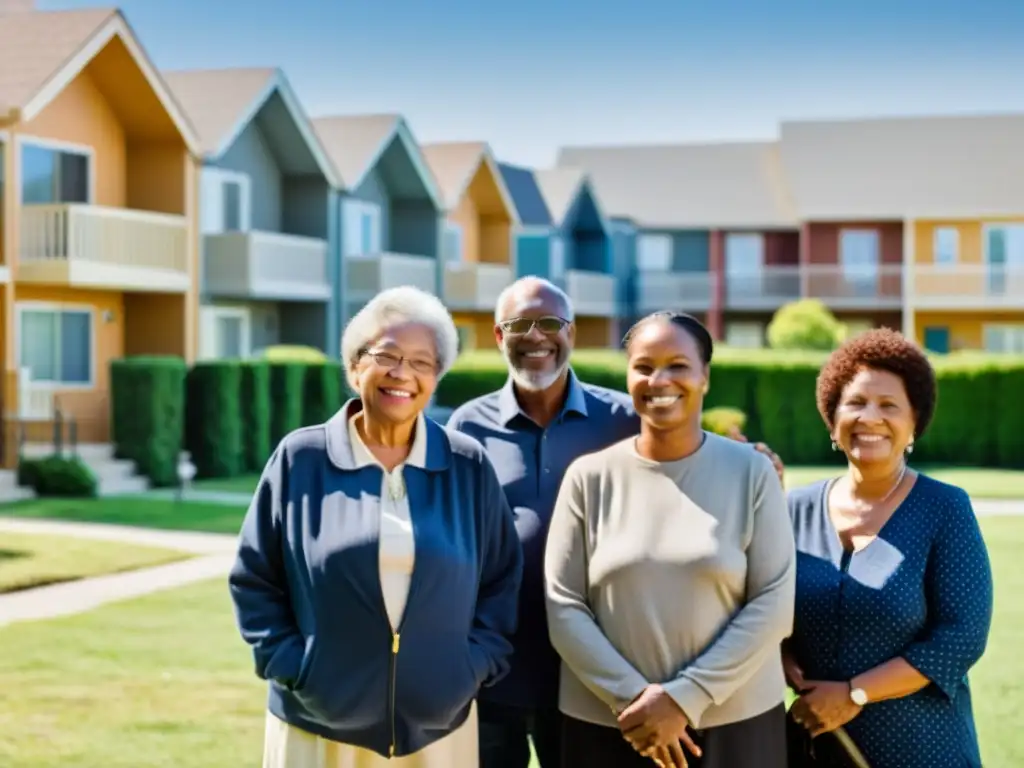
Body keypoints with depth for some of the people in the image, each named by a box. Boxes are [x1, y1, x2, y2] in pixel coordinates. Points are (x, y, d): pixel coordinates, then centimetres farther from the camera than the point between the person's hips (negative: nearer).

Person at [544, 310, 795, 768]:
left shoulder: (751, 471, -2)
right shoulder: (589, 476, 0)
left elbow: (773, 603, -5)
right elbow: (564, 606, -2)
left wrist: (684, 698, -12)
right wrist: (631, 696, -12)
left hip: (734, 724, 0)